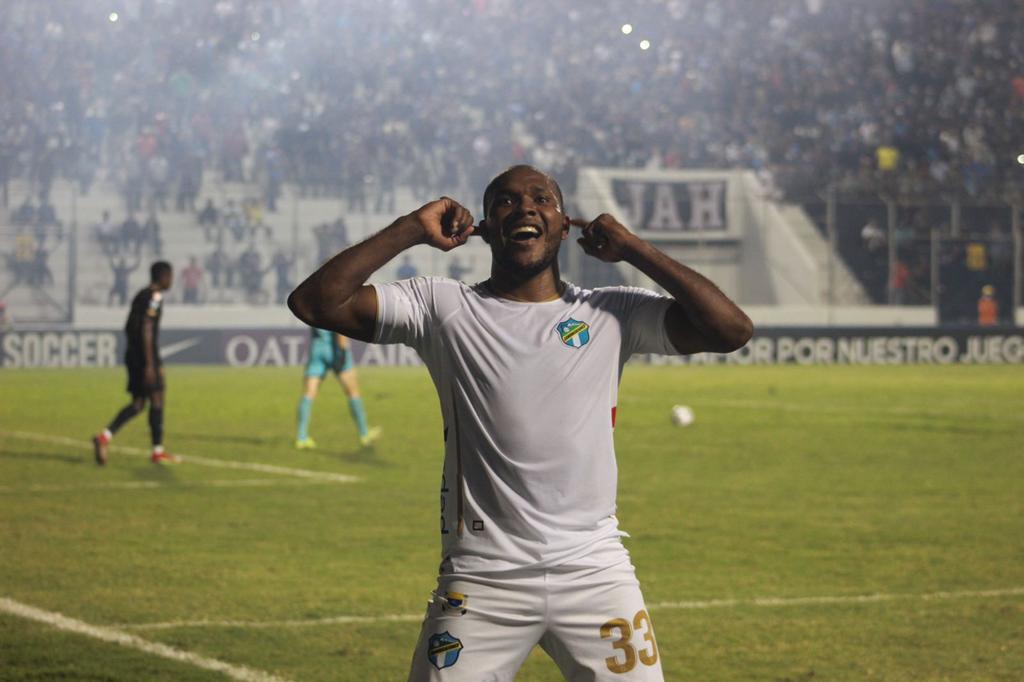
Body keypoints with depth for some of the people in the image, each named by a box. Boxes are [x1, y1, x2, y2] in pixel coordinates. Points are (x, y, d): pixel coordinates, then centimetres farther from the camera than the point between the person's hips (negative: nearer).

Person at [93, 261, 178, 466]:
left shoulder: (141, 295, 17)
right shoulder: (155, 297, -12)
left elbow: (129, 327, 23)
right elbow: (147, 330, -20)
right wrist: (150, 364, -21)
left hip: (133, 354, 9)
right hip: (146, 357, -9)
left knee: (138, 402, 9)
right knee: (156, 399, -1)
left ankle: (105, 436, -7)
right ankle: (158, 451, 3)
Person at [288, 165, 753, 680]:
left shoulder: (613, 313, 8)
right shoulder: (444, 308, 5)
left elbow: (731, 328, -3)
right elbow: (314, 303, -3)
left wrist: (631, 249, -1)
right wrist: (411, 230, -3)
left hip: (595, 573, 1)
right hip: (480, 581, -1)